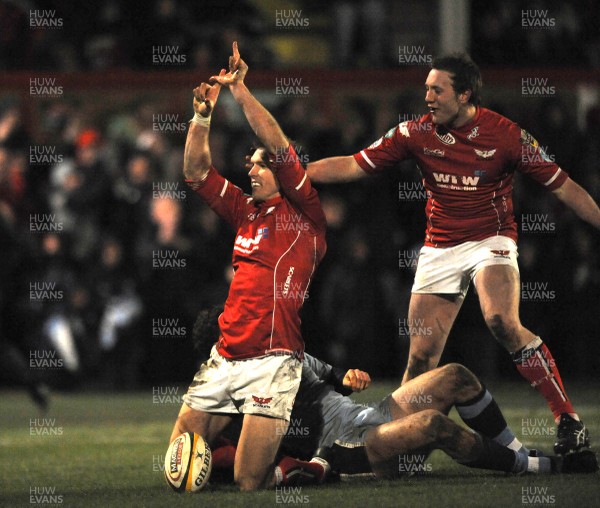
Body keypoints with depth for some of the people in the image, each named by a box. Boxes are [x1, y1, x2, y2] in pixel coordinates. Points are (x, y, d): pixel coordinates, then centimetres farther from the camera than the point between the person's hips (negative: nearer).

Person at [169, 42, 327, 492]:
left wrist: (240, 90, -8)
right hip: (224, 359, 7)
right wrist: (203, 117, 6)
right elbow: (197, 172, 19)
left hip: (271, 362, -7)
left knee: (250, 482, -13)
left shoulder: (305, 217, 0)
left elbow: (280, 147, -10)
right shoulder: (247, 212, 17)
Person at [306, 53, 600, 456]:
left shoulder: (506, 135, -10)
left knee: (502, 322, -30)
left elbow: (564, 187, -4)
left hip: (491, 240, -4)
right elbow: (353, 167, 2)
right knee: (422, 356, -2)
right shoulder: (417, 133, -2)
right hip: (439, 250, 4)